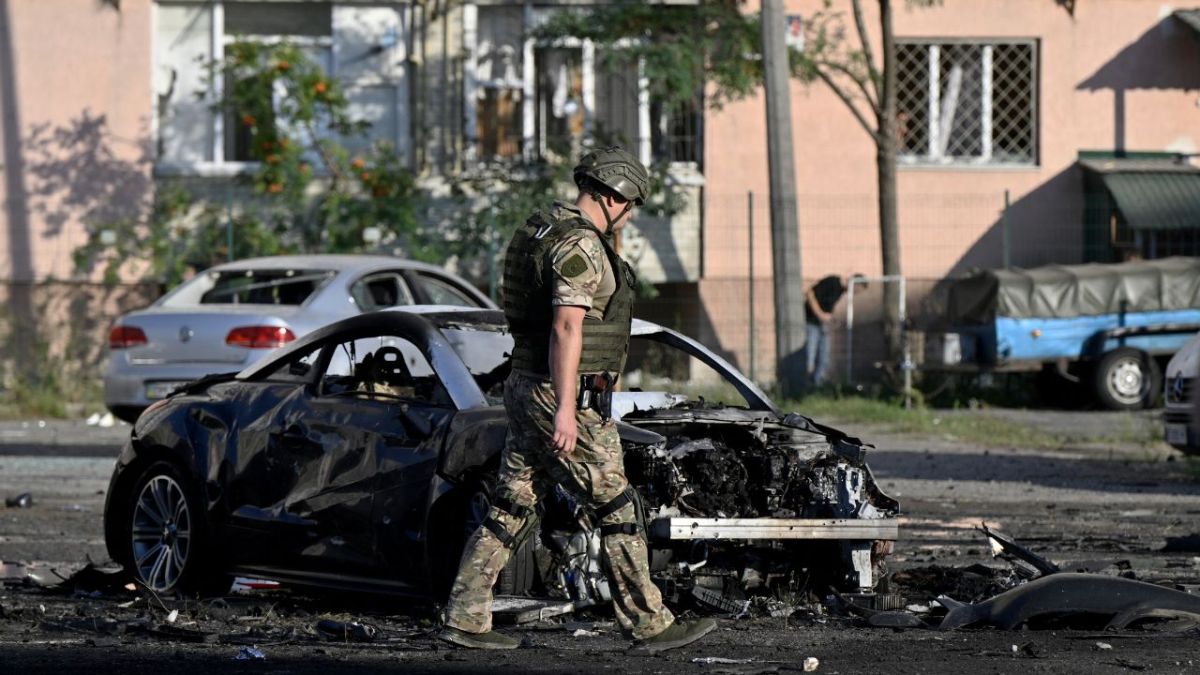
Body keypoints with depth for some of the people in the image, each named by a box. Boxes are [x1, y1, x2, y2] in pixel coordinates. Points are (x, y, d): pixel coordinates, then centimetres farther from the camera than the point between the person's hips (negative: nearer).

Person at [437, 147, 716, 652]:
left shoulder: (542, 231, 15)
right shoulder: (580, 244, -16)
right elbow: (566, 330, -23)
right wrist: (565, 411, -25)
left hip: (525, 385, 10)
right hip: (568, 399, -10)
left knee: (511, 508, 9)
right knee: (614, 510, -2)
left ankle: (464, 618, 7)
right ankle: (649, 625, 2)